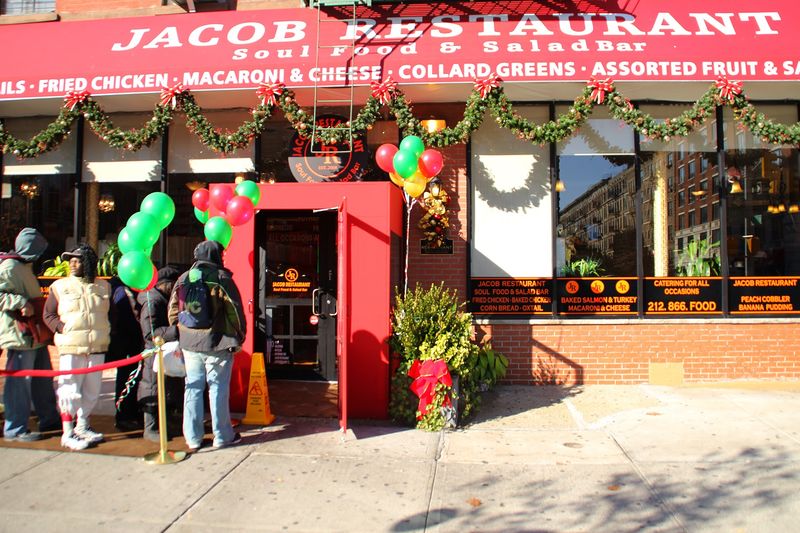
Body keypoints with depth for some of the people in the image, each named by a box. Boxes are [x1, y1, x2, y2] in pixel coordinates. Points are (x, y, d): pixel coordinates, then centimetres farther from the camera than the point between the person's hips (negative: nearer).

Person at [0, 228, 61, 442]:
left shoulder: (25, 267, 17)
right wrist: (21, 302, -31)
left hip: (35, 334, 10)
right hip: (20, 335, -10)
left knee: (43, 379, 16)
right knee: (20, 381, -4)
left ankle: (49, 419, 27)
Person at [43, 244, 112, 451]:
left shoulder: (103, 286, 9)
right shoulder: (60, 286, 3)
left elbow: (110, 314, 17)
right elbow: (48, 314, 3)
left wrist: (106, 333, 5)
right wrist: (62, 328, -12)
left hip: (97, 348, 3)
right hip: (71, 348, -3)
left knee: (92, 391, 11)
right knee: (70, 391, -3)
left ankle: (82, 427, 28)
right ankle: (68, 434, 8)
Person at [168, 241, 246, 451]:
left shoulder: (183, 279, 6)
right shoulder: (222, 279, -9)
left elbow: (173, 311, 10)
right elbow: (235, 311, -9)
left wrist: (179, 338, 20)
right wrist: (238, 339, 1)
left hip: (189, 345, 4)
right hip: (217, 344, -4)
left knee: (193, 389, 11)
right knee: (219, 389, 4)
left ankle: (193, 438, 17)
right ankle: (222, 436, 13)